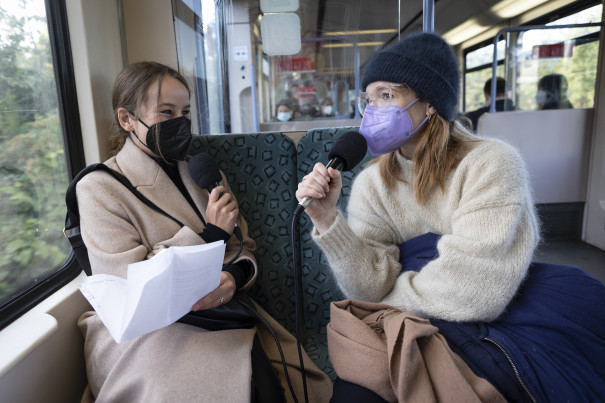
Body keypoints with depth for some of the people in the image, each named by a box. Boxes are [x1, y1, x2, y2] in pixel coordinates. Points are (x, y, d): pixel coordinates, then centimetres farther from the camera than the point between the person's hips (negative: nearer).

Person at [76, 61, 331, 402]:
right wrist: (209, 234, -13)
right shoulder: (100, 189, -3)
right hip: (147, 330, -4)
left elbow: (242, 249, 10)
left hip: (218, 310, 4)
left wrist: (235, 276, -14)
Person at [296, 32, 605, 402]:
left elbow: (468, 291, -21)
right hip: (409, 330, 2)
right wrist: (327, 220, -22)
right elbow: (371, 287, -9)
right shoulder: (372, 184, 0)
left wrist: (392, 296, -6)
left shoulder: (491, 163, -13)